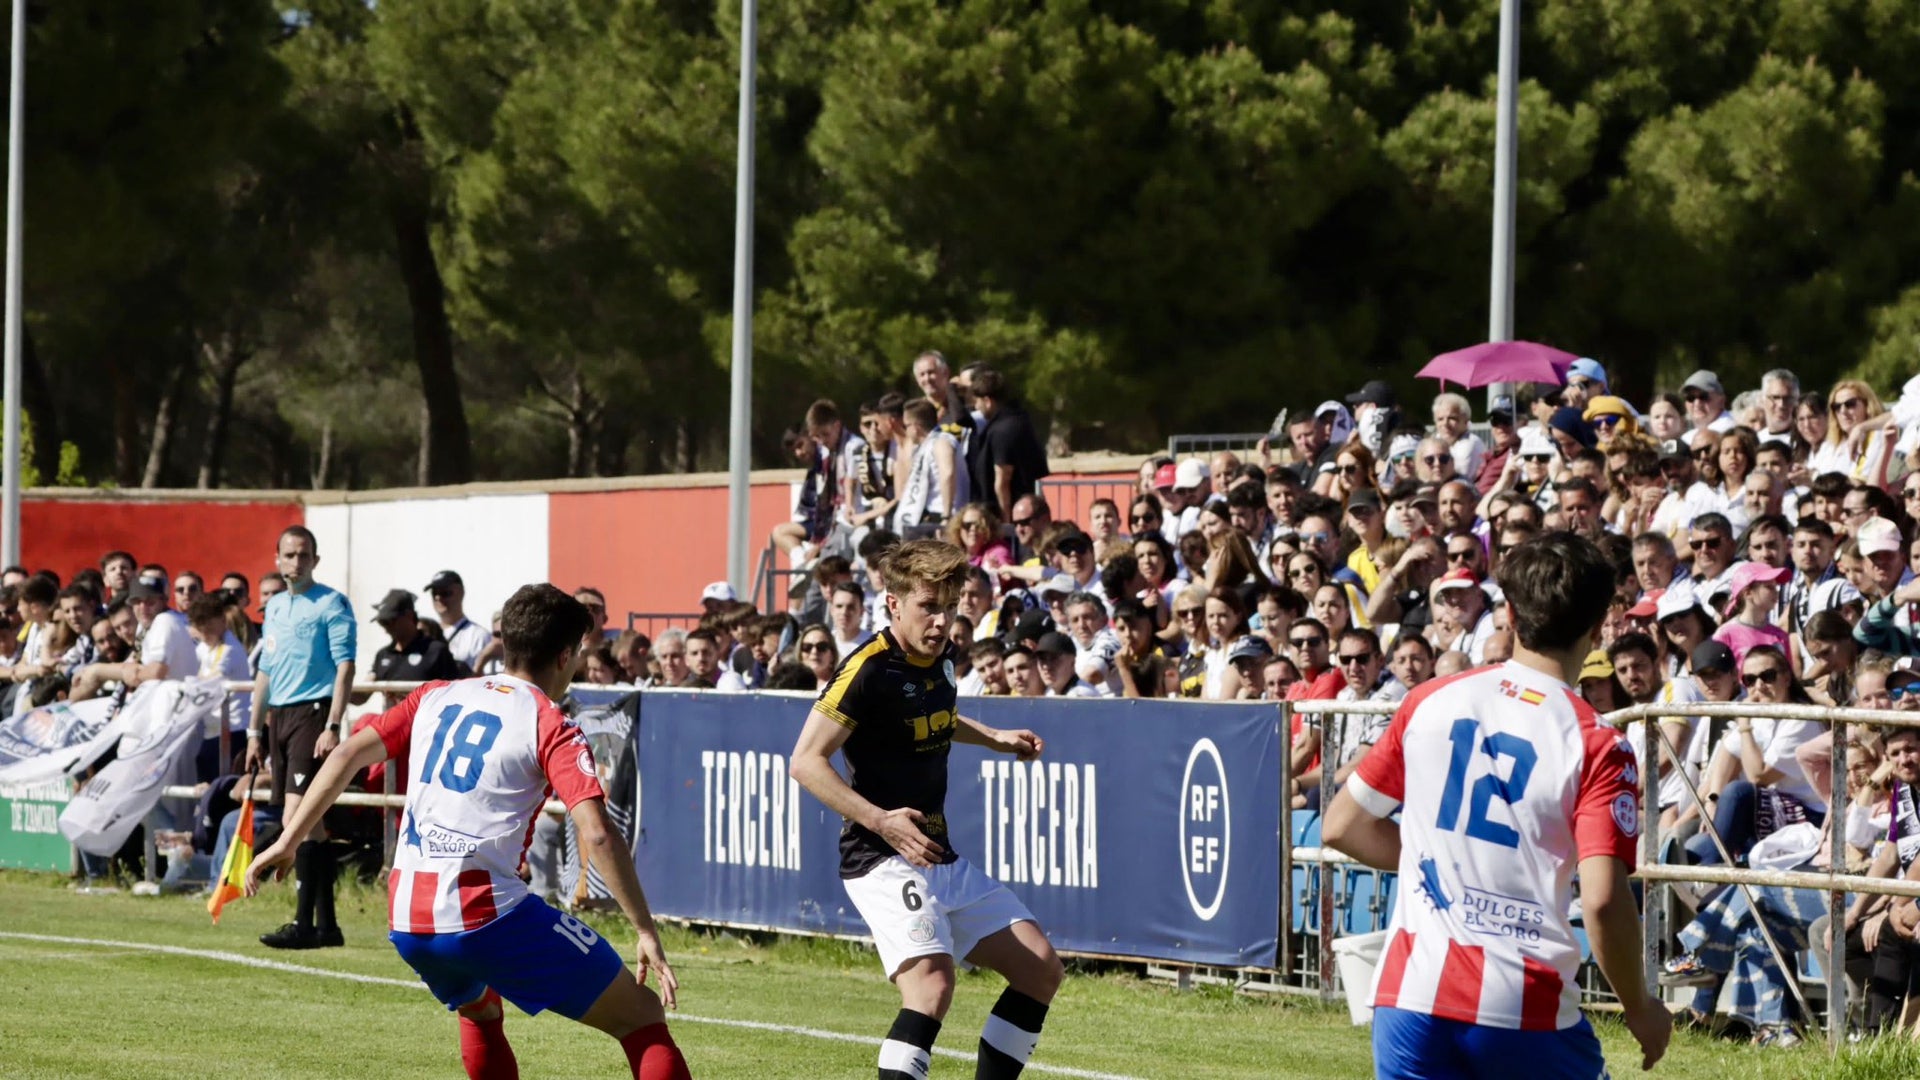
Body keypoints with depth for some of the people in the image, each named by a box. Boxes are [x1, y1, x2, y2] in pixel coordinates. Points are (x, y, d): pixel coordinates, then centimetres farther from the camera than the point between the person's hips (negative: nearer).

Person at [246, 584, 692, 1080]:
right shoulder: (550, 726, -1)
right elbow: (597, 835, -12)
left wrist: (288, 842, 15)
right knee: (642, 1017, -1)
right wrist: (646, 932, -10)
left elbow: (349, 754, 11)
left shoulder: (436, 697, 16)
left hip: (407, 925, 6)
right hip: (486, 915, -6)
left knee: (480, 1011, 38)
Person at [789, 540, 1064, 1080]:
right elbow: (806, 760, -18)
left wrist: (997, 739, 18)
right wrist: (881, 820, -26)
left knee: (1041, 970, 9)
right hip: (884, 859, -9)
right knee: (932, 981, -30)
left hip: (943, 860, 9)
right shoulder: (869, 670, -16)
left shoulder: (940, 659, 9)